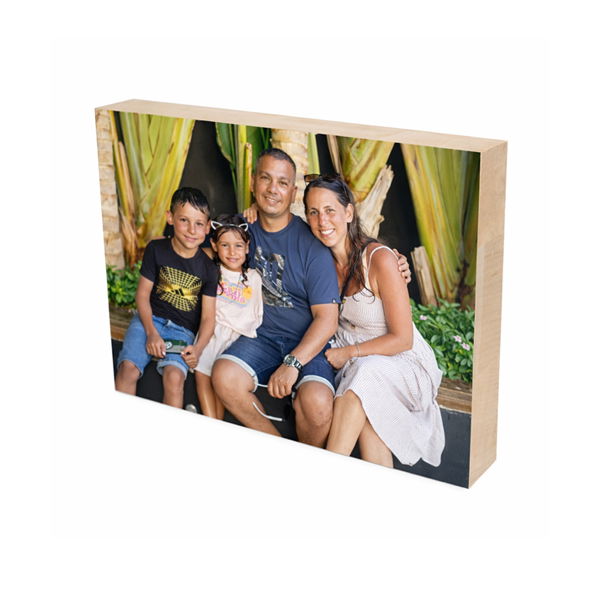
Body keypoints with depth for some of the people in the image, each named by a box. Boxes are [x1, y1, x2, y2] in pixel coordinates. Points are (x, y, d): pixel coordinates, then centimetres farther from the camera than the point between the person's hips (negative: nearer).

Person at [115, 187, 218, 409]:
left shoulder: (208, 269, -1)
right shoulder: (156, 250, -1)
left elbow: (208, 317, -2)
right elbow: (143, 294, 0)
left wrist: (198, 348, -21)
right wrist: (151, 333, -14)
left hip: (183, 331, 0)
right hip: (150, 319, 1)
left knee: (174, 376, -29)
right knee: (128, 369, -25)